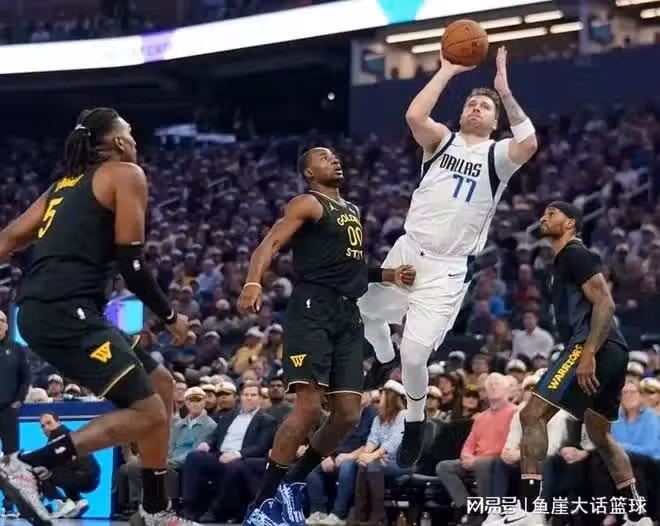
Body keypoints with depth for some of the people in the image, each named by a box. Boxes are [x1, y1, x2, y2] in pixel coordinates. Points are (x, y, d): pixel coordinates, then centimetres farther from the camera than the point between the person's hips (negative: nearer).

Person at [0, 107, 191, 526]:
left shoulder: (66, 183, 24)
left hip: (41, 310, 9)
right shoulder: (126, 174, 1)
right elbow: (130, 263, -6)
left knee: (162, 385, 17)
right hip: (66, 311, -9)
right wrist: (171, 317, 7)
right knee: (148, 414, -9)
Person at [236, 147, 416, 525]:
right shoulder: (309, 204, -1)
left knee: (349, 414, 1)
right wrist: (254, 282, -32)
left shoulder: (354, 211, 24)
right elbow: (271, 243, -14)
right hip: (313, 309, -8)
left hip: (348, 315, 8)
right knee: (309, 406, -19)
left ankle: (292, 485, 17)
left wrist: (388, 275, 18)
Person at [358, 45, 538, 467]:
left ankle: (416, 421, 16)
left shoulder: (497, 155, 0)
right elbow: (414, 116, -15)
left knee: (414, 352, -11)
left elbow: (529, 143, -23)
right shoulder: (442, 140, 7)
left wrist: (506, 92, -22)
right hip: (409, 251, 4)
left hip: (449, 269, -4)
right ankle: (384, 359, 45)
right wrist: (448, 71, -13)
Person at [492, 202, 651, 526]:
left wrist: (588, 354, -24)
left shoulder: (575, 254, -4)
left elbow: (605, 304, -15)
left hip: (593, 348, -11)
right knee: (600, 435, 23)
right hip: (612, 353, 11)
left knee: (533, 414, -14)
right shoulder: (565, 260, 26)